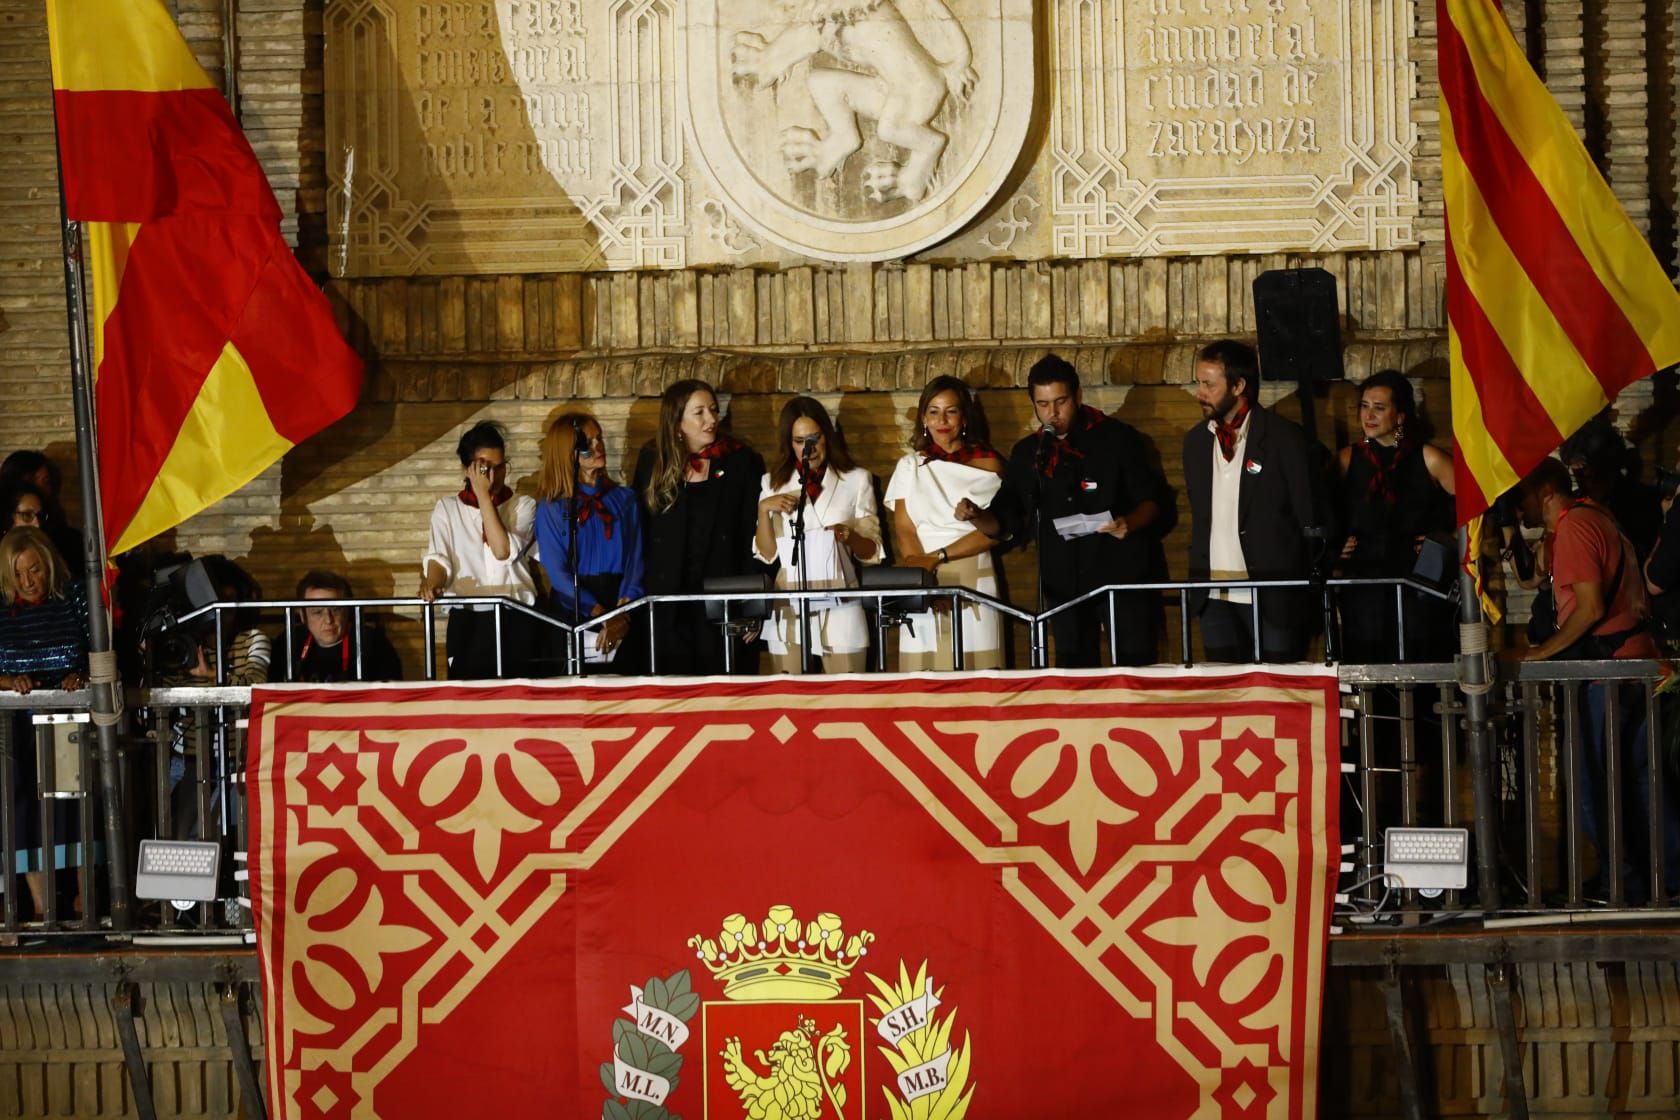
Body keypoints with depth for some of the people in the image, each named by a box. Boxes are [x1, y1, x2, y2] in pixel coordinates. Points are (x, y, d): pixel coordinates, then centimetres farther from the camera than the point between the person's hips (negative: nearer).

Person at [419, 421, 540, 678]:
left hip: (515, 621, -1)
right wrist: (432, 584, -25)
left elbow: (504, 551, -10)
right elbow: (438, 558, -3)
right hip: (466, 622, 1)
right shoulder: (446, 508, 10)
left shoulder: (523, 506, 6)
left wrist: (484, 497, -8)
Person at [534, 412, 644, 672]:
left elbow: (636, 561, 5)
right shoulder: (551, 508, 7)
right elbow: (557, 572, -2)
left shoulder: (625, 499, 14)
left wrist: (623, 614, -13)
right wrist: (599, 614, -16)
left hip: (621, 603, 2)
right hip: (573, 609, -2)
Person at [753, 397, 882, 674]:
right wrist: (764, 510, -7)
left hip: (839, 610, -1)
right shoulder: (773, 484, 12)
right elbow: (766, 554, 7)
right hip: (788, 611, 1)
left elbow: (873, 552, 6)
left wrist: (850, 537, -15)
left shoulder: (856, 480, 8)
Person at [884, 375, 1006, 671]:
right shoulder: (910, 466, 13)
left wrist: (939, 556, -10)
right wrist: (920, 566, -13)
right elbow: (904, 529, 5)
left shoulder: (987, 464, 6)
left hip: (973, 579, -2)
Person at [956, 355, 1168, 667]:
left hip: (1124, 573, -4)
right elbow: (1006, 523, 13)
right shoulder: (1027, 453, 10)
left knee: (1135, 668, -6)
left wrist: (1130, 523, -24)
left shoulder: (1118, 439, -2)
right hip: (1065, 584, 4)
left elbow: (1155, 500, -3)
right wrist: (976, 517, -9)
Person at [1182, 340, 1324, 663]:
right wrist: (1198, 576, 11)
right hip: (1214, 598, 5)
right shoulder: (1195, 440, 12)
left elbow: (1310, 520, -5)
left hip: (1273, 597, -5)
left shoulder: (1284, 438, -5)